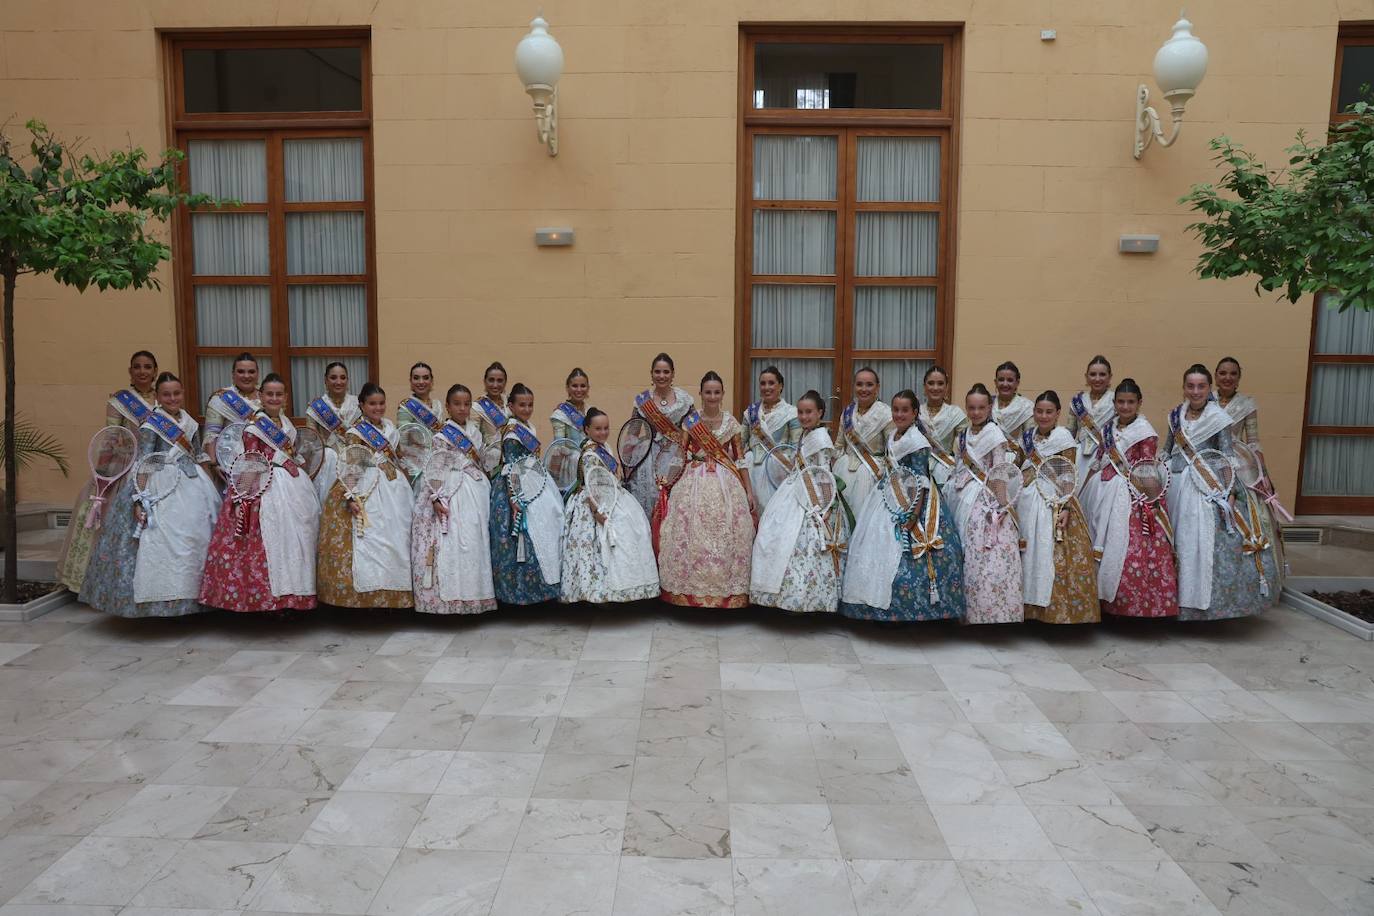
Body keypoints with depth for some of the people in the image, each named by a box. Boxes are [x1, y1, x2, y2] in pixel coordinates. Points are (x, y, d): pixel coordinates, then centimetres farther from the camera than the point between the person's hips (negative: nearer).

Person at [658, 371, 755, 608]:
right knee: (692, 534, 0)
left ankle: (727, 589, 13)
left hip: (725, 484, 0)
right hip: (695, 482, 0)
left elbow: (740, 459, 7)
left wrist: (748, 491, 4)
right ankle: (692, 588, 13)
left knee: (726, 534, 1)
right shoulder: (690, 421, 3)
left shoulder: (731, 422, 4)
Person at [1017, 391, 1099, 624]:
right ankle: (1032, 605, 18)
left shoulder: (1063, 437, -7)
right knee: (1030, 551, 8)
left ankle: (1060, 609, 6)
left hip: (1055, 502, -6)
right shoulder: (1027, 436, 10)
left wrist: (1066, 508, -18)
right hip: (1029, 502, 6)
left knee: (1055, 556, -4)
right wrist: (1016, 500, 11)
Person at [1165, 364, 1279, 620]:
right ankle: (1180, 599, 21)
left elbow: (1227, 457, -8)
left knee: (1207, 541, -5)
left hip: (1208, 488, -4)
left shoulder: (1218, 418, -6)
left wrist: (1230, 491, -16)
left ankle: (1205, 602, 6)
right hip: (1177, 485, 5)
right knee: (1178, 543, 9)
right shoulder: (1175, 416, 7)